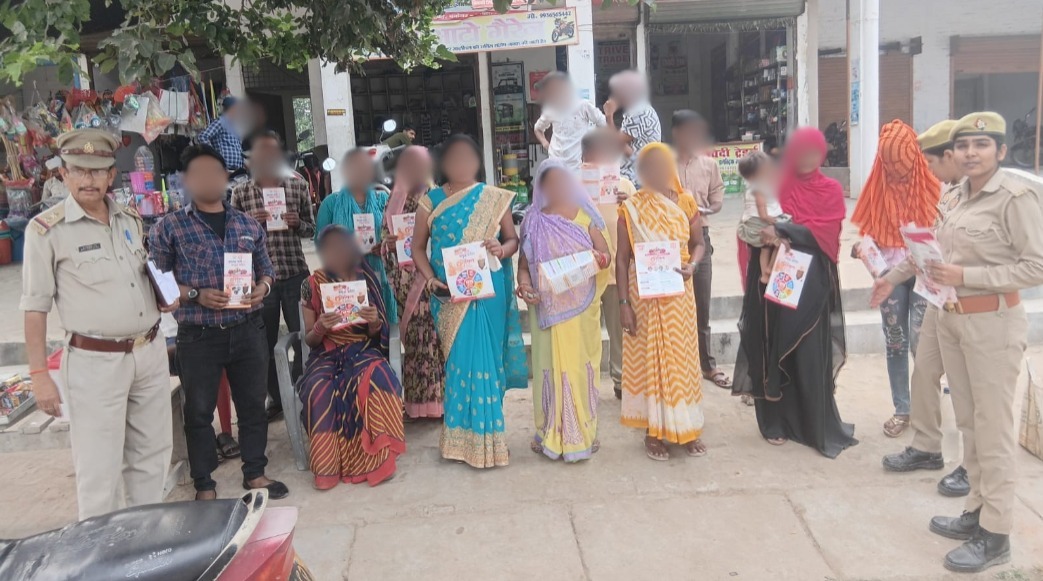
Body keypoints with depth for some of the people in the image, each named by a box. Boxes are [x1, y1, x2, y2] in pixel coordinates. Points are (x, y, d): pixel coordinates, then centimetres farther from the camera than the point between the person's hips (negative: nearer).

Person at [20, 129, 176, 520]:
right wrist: (40, 375, -10)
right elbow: (35, 308, -8)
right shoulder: (46, 230, -8)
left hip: (150, 351, 6)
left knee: (152, 455, 15)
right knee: (100, 471, 0)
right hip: (95, 361, -6)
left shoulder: (131, 219, 9)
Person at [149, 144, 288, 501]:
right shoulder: (169, 228, -2)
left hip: (248, 329, 3)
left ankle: (255, 473, 28)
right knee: (199, 410, 8)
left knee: (252, 403, 12)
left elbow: (266, 270, 16)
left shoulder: (249, 225, 9)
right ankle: (204, 484, 23)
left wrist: (262, 288, -6)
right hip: (198, 335, -3)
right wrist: (196, 295, -17)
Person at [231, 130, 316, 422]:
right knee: (264, 342, 8)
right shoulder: (240, 193, 3)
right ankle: (275, 399, 22)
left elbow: (311, 229, 11)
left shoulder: (298, 186, 5)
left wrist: (297, 223, -10)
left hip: (295, 274, 0)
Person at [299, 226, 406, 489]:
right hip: (327, 355, 0)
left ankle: (374, 457, -22)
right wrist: (320, 327, -17)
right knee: (319, 389, -34)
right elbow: (309, 340, 5)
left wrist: (375, 322, -15)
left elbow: (375, 335, 8)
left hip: (364, 350, 0)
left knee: (375, 380, -35)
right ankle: (327, 466, -19)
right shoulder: (312, 285, 2)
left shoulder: (368, 279, 5)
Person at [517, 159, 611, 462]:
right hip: (547, 307, 1)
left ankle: (582, 433, 16)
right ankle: (551, 433, 14)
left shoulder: (585, 214, 3)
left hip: (581, 306, -1)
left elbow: (607, 254, 1)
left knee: (579, 365, 4)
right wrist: (523, 283, -15)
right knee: (549, 366, 3)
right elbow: (523, 263, 6)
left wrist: (600, 259, -22)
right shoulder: (532, 219, 5)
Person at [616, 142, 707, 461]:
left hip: (678, 294, 2)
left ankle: (686, 428, 21)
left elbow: (698, 243, 11)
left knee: (681, 357, 8)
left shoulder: (686, 202, 3)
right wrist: (624, 303, -9)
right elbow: (622, 259, -3)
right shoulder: (630, 208, -3)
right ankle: (653, 431, 15)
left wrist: (692, 265, -12)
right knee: (649, 358, 4)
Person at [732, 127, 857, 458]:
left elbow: (821, 233, -8)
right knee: (774, 351, 3)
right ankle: (776, 422, 14)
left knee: (811, 355, -2)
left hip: (811, 283, 0)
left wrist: (781, 231, -21)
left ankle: (818, 427, 10)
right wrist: (767, 235, -21)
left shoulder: (831, 190, 6)